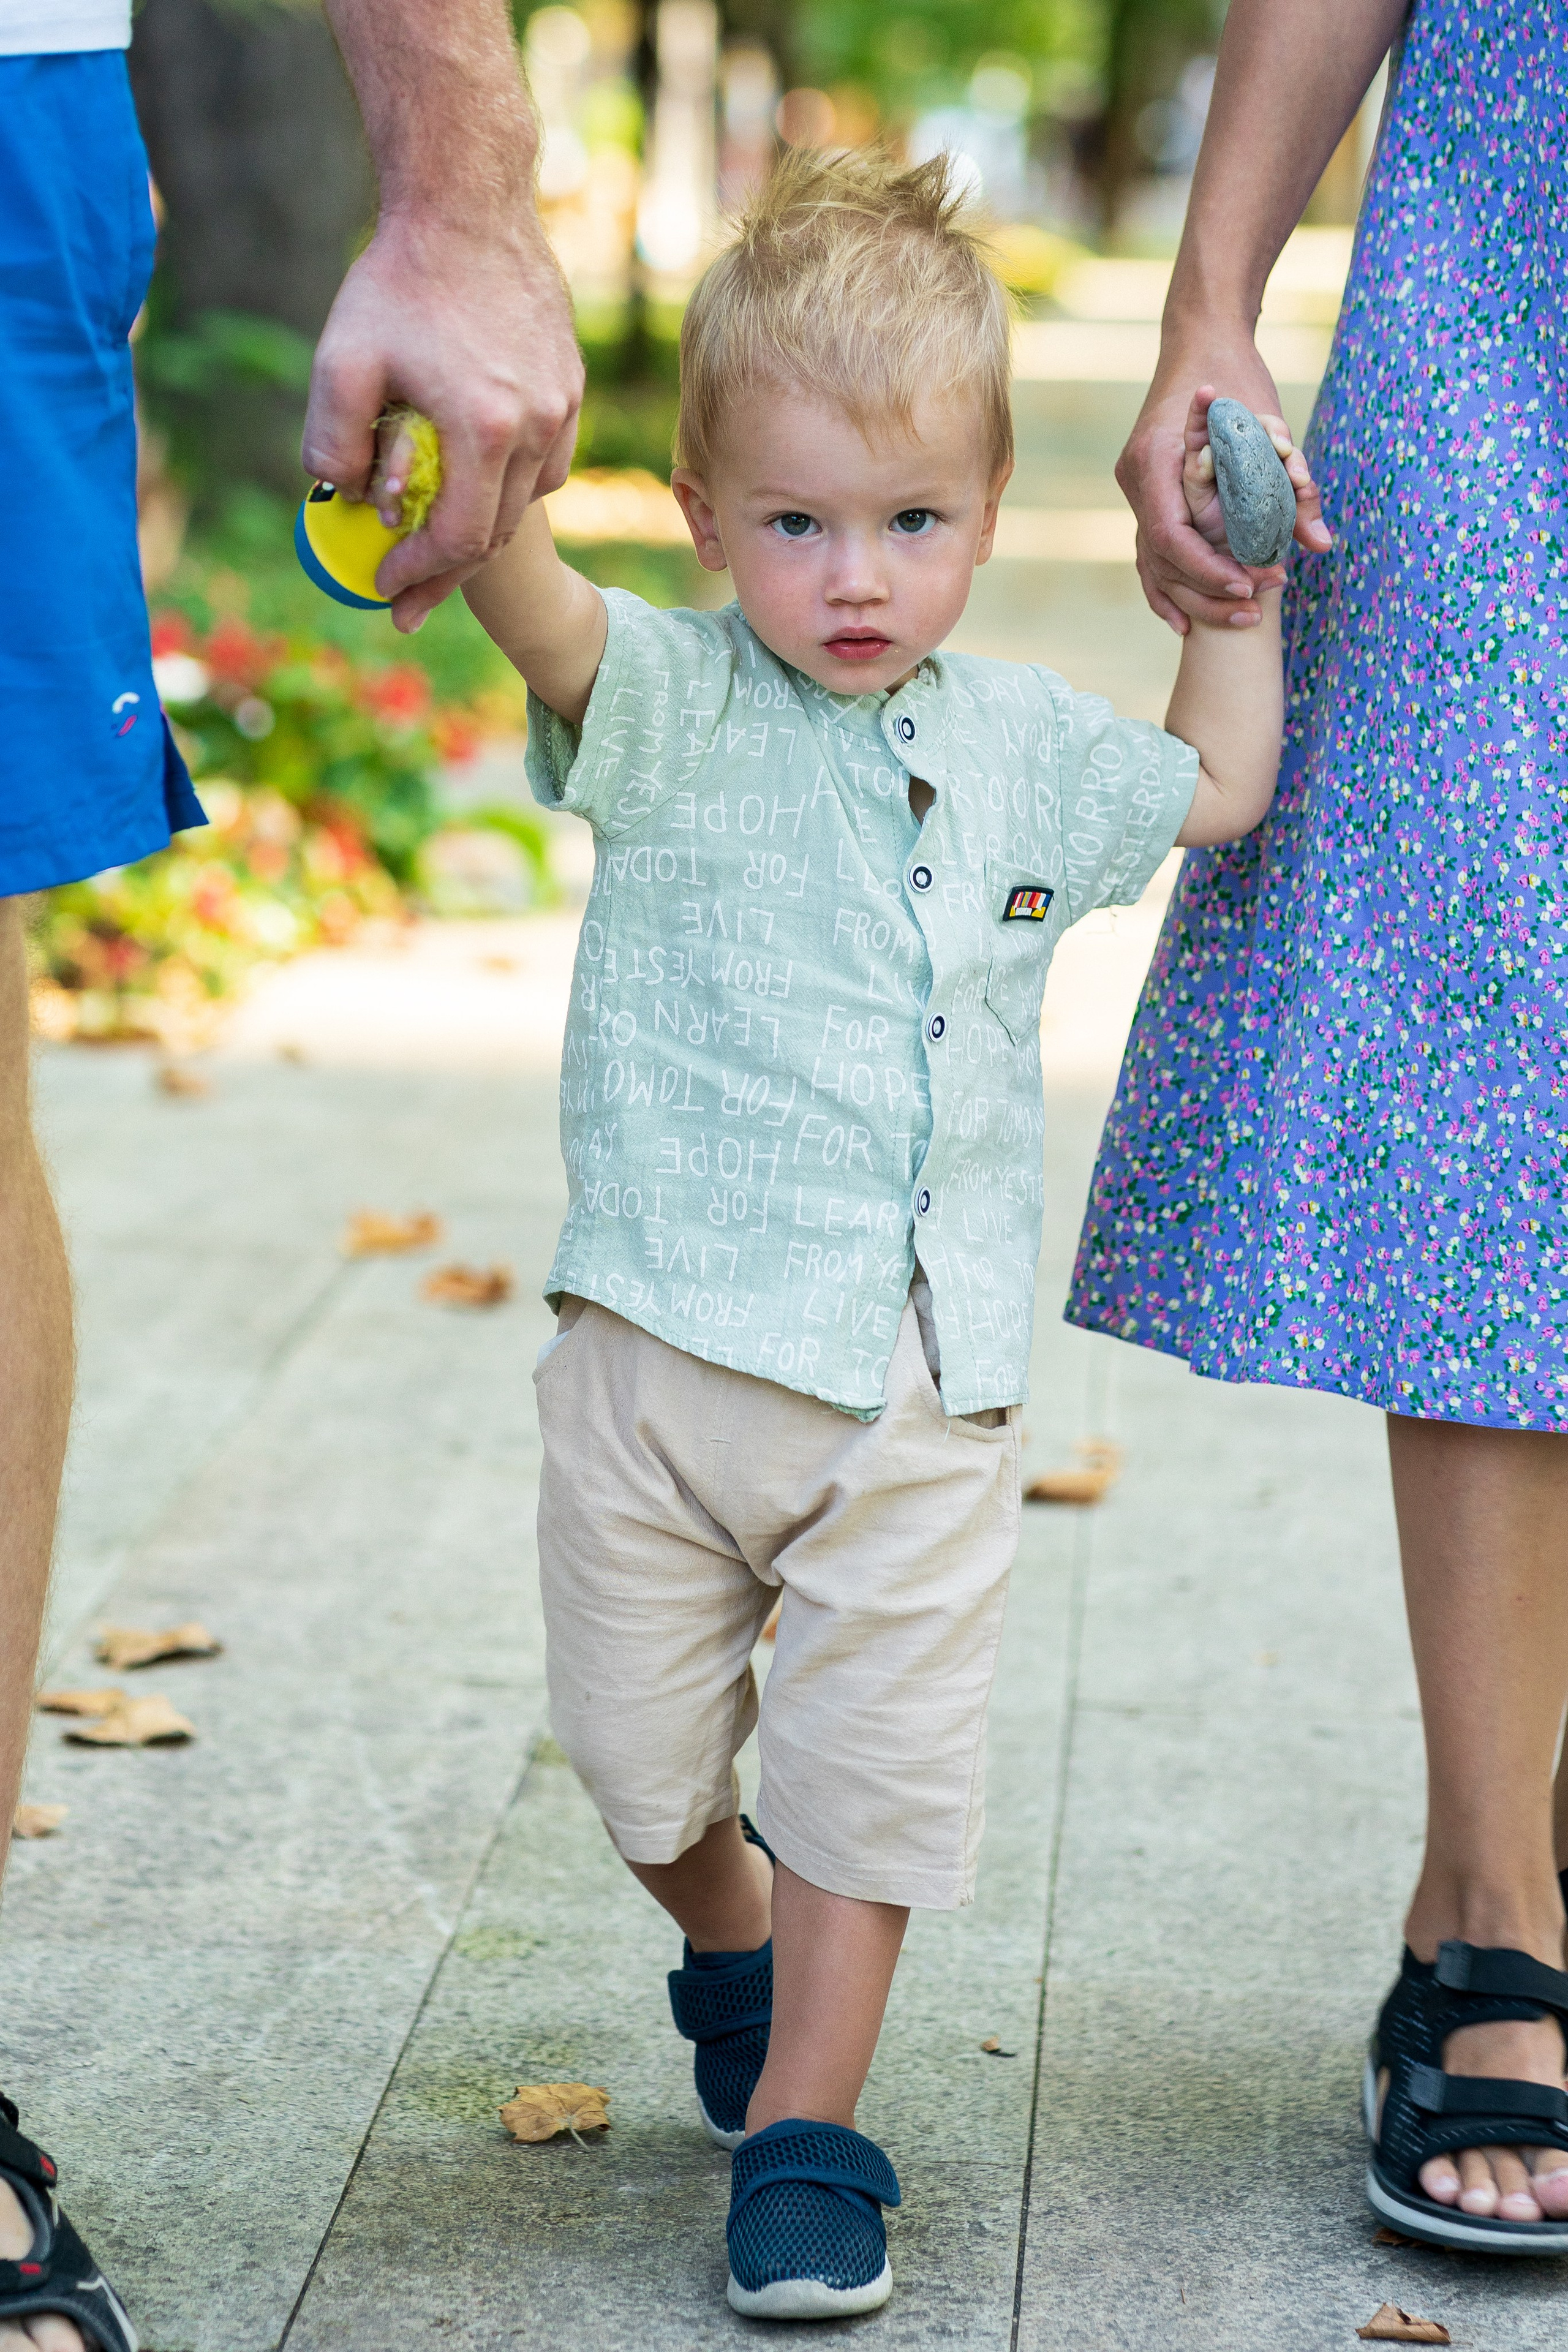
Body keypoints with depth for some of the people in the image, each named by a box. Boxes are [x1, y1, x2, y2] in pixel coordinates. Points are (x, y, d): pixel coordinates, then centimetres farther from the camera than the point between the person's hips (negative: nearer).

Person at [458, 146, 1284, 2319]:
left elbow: (1215, 789, 28)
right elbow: (536, 614, -30)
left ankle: (807, 2122, 16)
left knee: (879, 1768, 1)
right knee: (643, 1752, 11)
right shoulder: (673, 711, -6)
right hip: (661, 1346, -1)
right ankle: (731, 1945, 42)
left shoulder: (1025, 748, 7)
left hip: (922, 1382, 2)